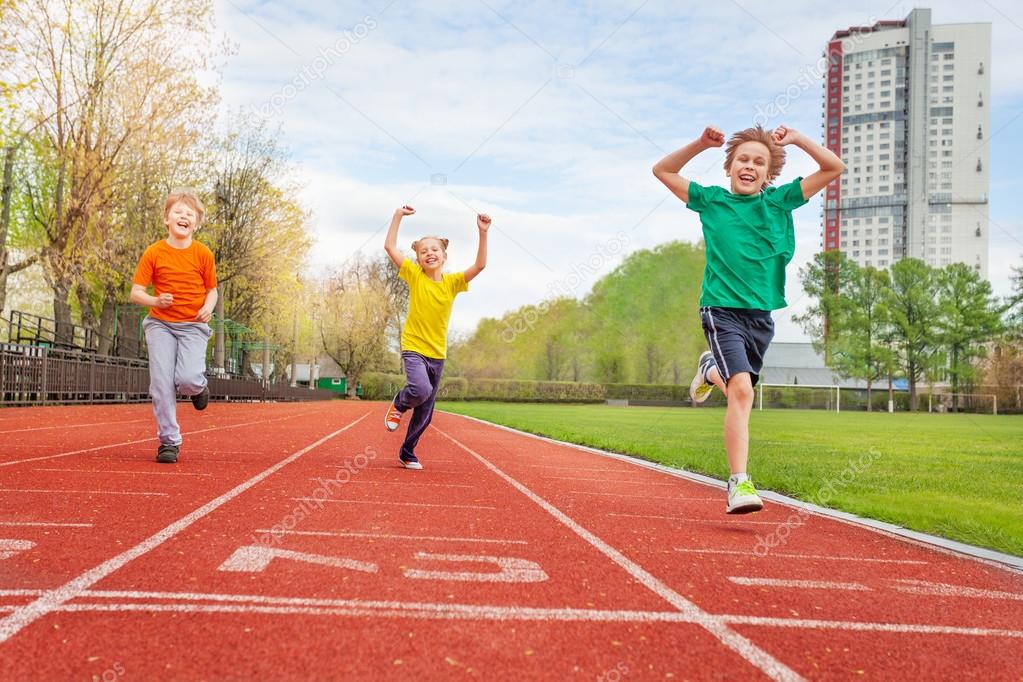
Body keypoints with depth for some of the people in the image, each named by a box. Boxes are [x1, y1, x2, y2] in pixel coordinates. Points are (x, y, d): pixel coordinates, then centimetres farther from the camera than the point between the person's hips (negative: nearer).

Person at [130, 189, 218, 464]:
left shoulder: (203, 254, -1)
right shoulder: (154, 253, -2)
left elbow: (212, 289, 9)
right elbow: (136, 292, -1)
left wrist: (208, 307, -12)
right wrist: (155, 301, -21)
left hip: (193, 326, -1)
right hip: (160, 324, 1)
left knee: (188, 379, -20)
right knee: (161, 382, -8)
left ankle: (199, 386, 19)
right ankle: (169, 441, 4)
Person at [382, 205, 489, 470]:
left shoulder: (452, 282, 0)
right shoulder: (415, 276, -4)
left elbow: (480, 265, -12)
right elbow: (389, 246, -8)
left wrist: (483, 233, -21)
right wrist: (398, 216, -12)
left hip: (437, 353, 3)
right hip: (413, 348, -3)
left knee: (425, 413, 10)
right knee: (421, 389, -31)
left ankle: (407, 453, 29)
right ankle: (398, 405, 4)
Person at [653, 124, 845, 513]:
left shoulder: (780, 201, 6)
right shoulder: (711, 200, 3)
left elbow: (834, 167, 7)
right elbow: (662, 170, 7)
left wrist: (796, 139, -3)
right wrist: (701, 144, -4)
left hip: (762, 313, 4)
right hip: (721, 309, -4)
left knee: (739, 388, 16)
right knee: (741, 390, -20)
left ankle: (711, 371, 52)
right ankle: (739, 483, -19)